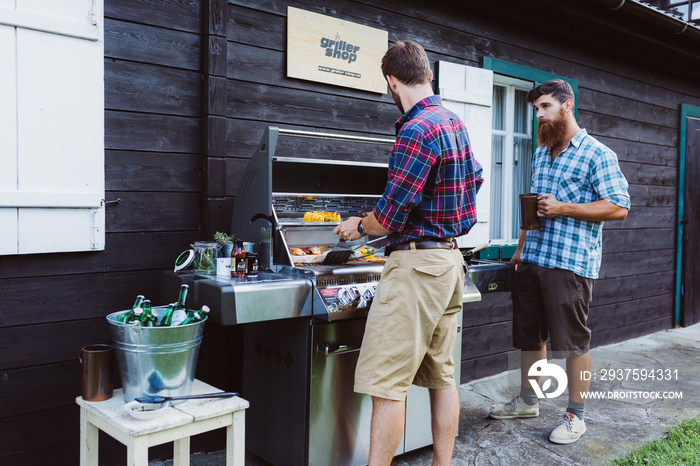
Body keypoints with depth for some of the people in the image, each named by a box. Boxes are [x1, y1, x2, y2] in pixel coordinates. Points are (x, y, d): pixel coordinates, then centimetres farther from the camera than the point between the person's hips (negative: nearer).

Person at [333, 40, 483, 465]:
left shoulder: (417, 131, -18)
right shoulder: (456, 123, 11)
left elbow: (389, 219, -17)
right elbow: (474, 179, 28)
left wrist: (359, 226, 3)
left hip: (417, 263, -10)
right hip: (450, 259, 10)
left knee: (386, 382, -5)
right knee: (442, 375, 15)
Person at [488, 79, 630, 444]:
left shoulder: (597, 154, -5)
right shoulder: (540, 154, 18)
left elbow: (618, 208, -11)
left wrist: (562, 208, -17)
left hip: (570, 264, -7)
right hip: (532, 260, 7)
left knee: (573, 342, 1)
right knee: (529, 335, 14)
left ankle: (575, 415, 15)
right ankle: (527, 400, 30)